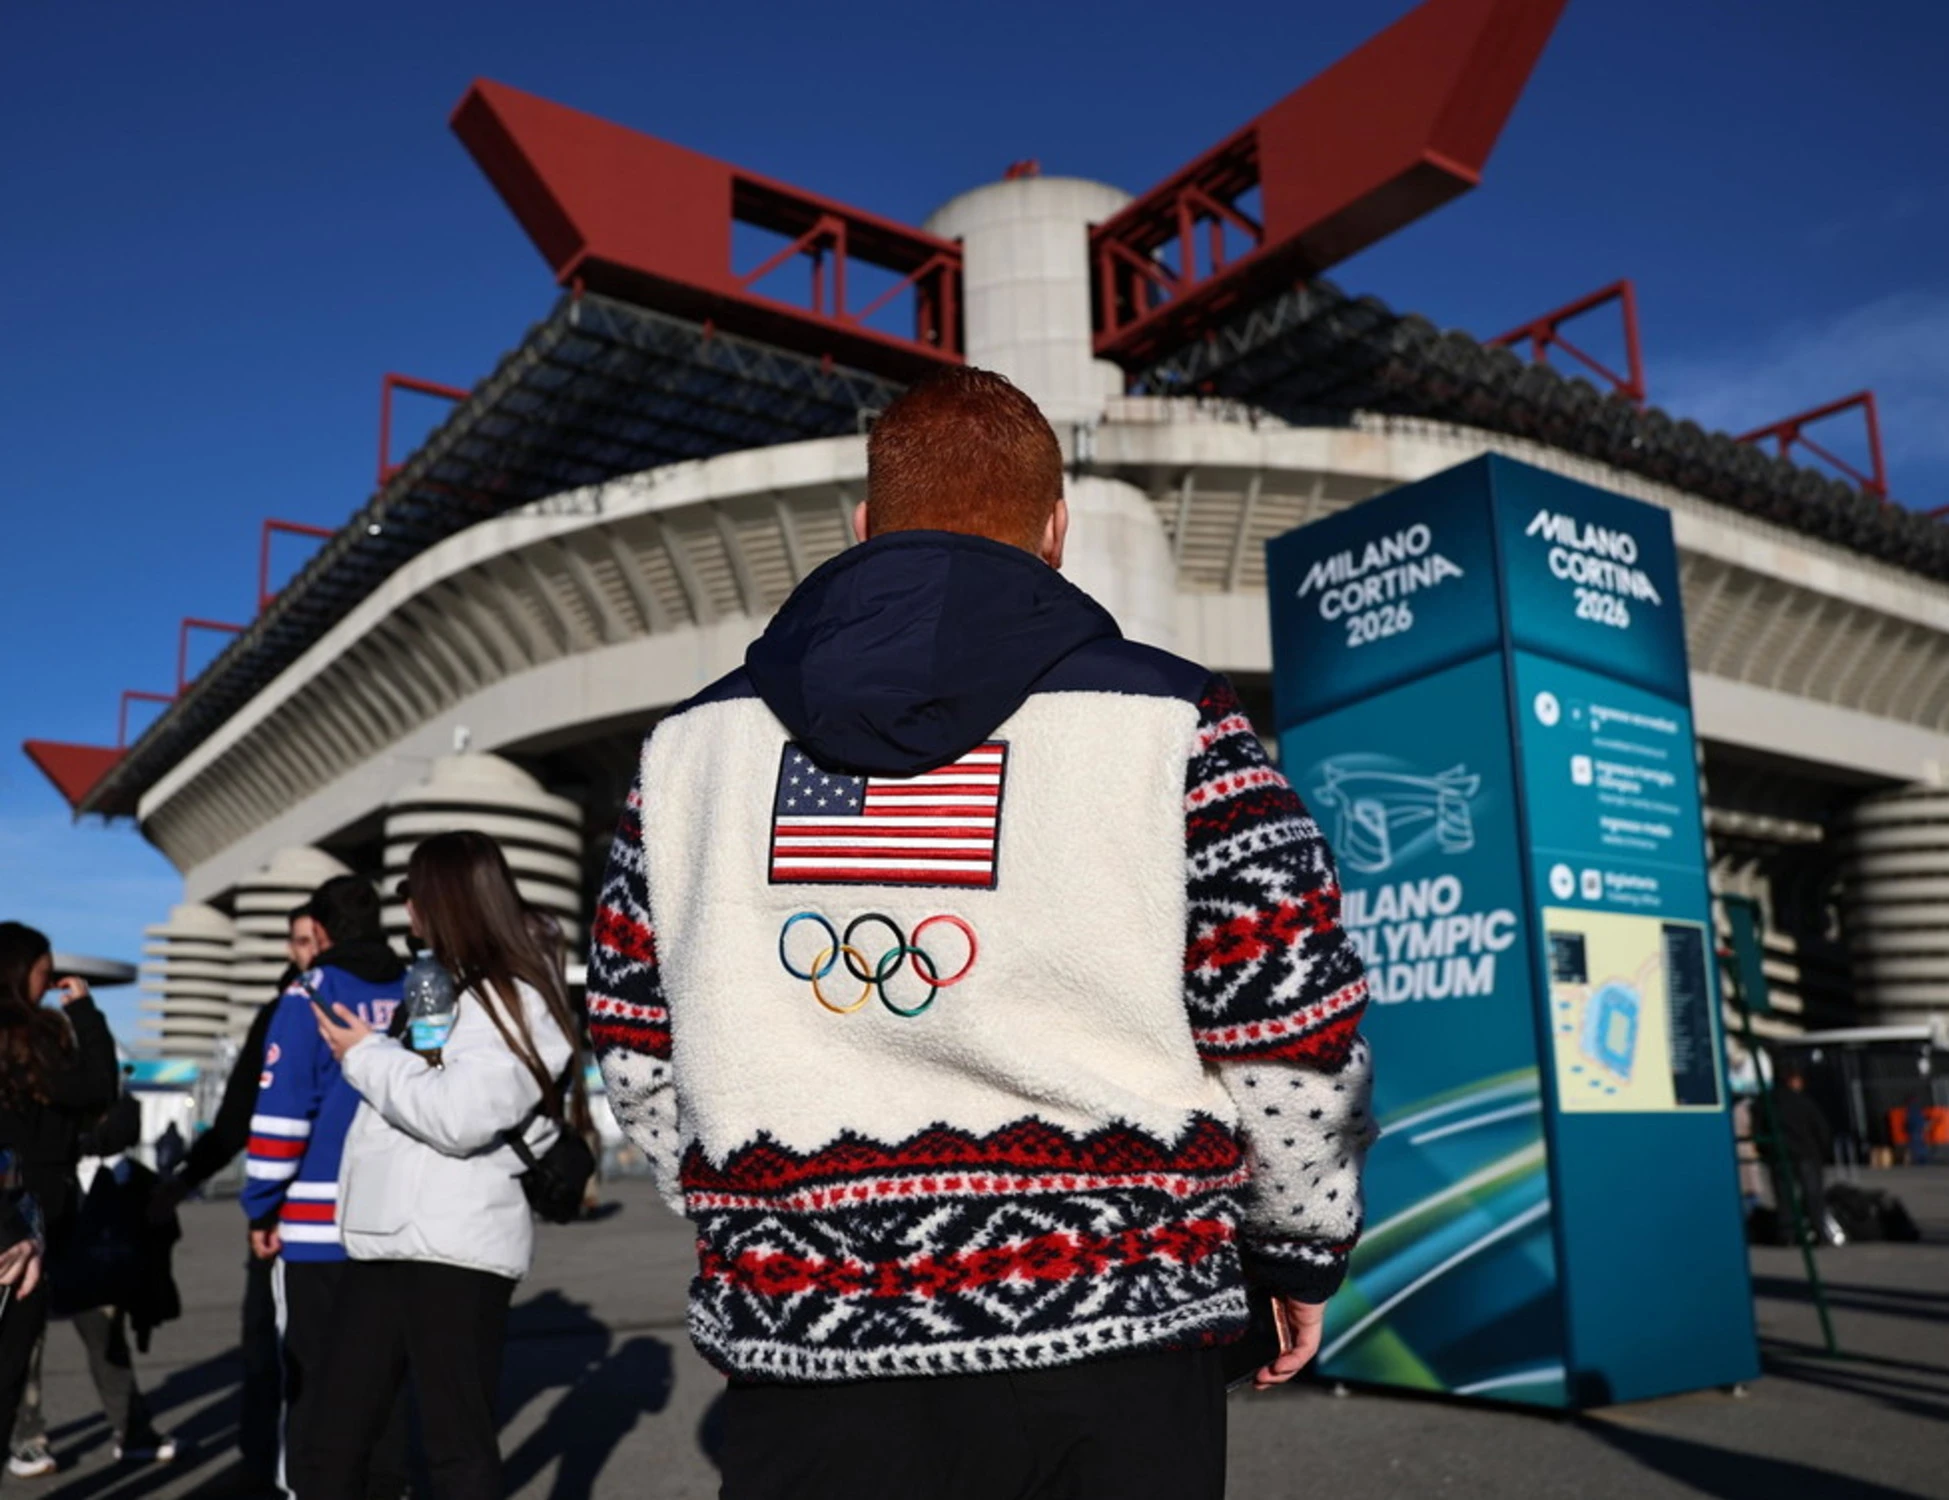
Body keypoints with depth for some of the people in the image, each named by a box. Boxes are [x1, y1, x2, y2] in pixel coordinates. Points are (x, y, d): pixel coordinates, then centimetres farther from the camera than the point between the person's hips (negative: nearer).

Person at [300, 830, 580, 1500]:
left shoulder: (517, 999, -9)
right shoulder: (443, 986, 20)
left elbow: (458, 1116, -20)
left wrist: (366, 1056, -8)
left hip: (454, 1250, -9)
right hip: (387, 1241, 9)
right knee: (331, 1445, 13)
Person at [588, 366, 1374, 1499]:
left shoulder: (697, 741, 3)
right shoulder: (1167, 724, -7)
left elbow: (641, 1059, 9)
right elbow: (1292, 1049, -7)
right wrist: (1302, 1252, 11)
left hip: (805, 1336, 2)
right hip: (1106, 1342, -1)